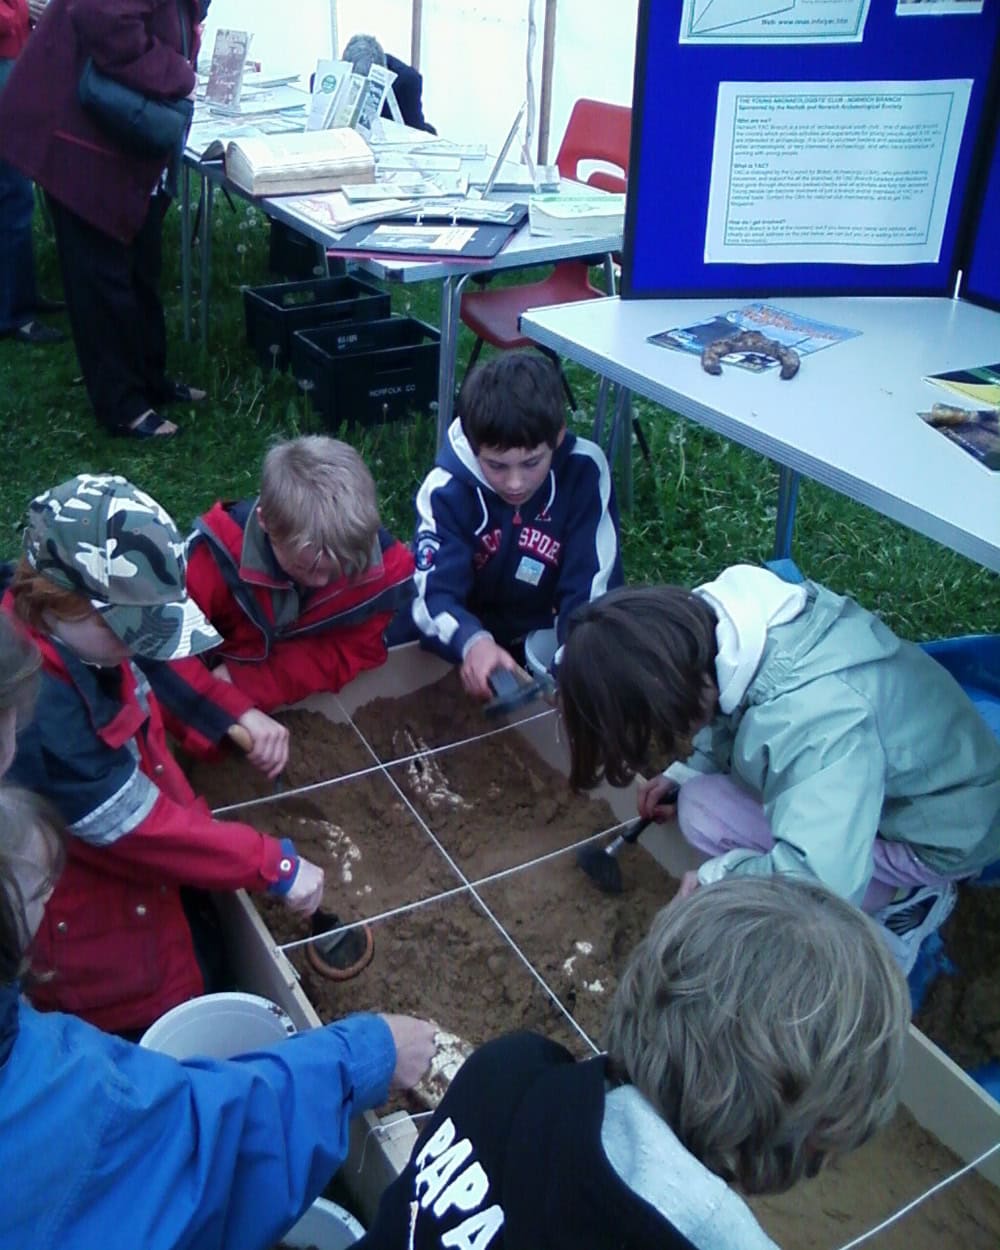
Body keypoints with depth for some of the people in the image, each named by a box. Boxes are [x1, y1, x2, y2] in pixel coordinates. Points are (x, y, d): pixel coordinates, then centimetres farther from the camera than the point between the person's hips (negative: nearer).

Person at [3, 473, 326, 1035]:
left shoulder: (71, 630, -14)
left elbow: (155, 672, 7)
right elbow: (141, 829, -31)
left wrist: (236, 715, -7)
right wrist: (274, 865, -23)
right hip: (97, 951, -8)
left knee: (206, 966, 28)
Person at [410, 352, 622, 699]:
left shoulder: (583, 472, -22)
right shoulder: (446, 489, -22)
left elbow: (592, 587, -23)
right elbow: (435, 593, -30)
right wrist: (473, 643, -53)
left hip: (547, 639, 0)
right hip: (468, 638, 0)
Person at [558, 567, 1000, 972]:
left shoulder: (813, 720, -39)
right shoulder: (717, 619, -15)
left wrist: (715, 875, -27)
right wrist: (691, 770, -2)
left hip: (938, 834, -8)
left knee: (705, 813, -20)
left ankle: (901, 900, -3)